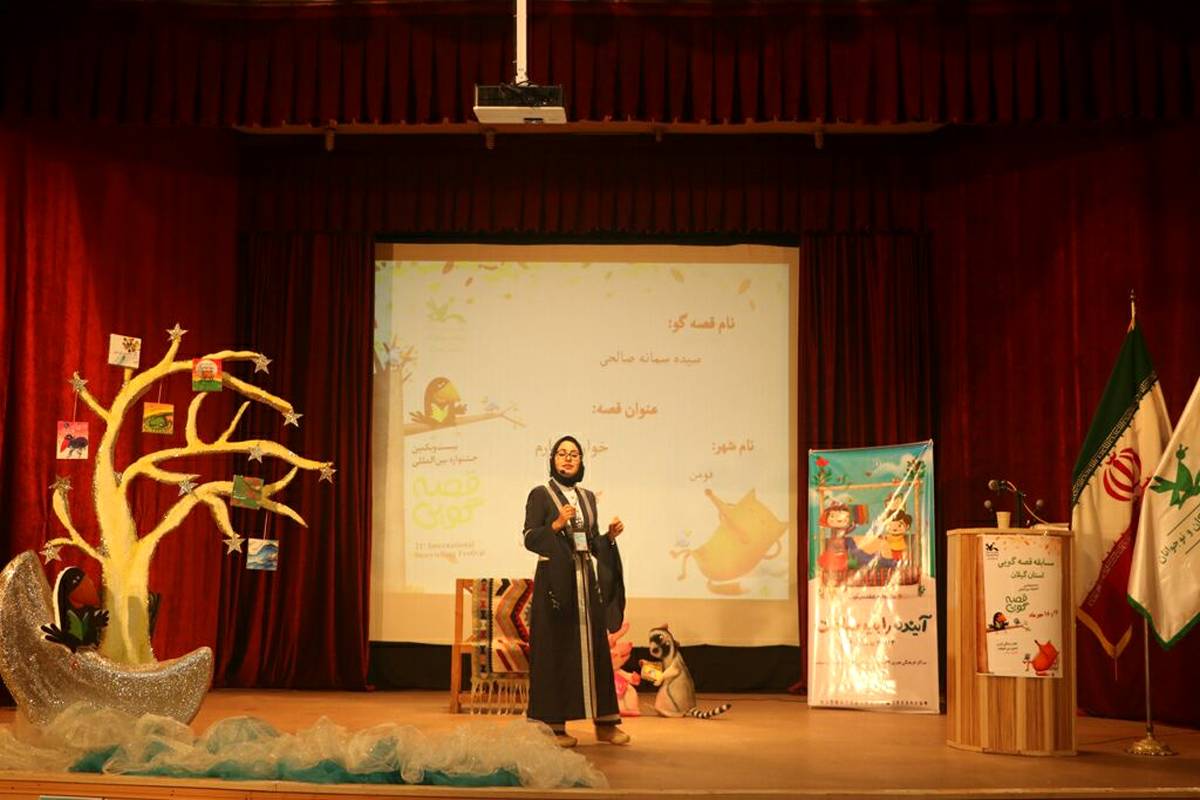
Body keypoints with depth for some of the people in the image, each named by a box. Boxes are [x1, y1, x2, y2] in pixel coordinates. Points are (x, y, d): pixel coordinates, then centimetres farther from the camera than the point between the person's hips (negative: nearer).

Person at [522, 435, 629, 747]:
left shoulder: (588, 497, 15)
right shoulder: (540, 494, 0)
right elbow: (529, 538, -8)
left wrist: (610, 535, -2)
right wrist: (556, 524, -22)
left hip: (587, 579, 5)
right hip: (555, 580, -5)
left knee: (594, 646, 5)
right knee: (556, 648, -4)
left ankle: (604, 722, 10)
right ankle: (554, 724, 2)